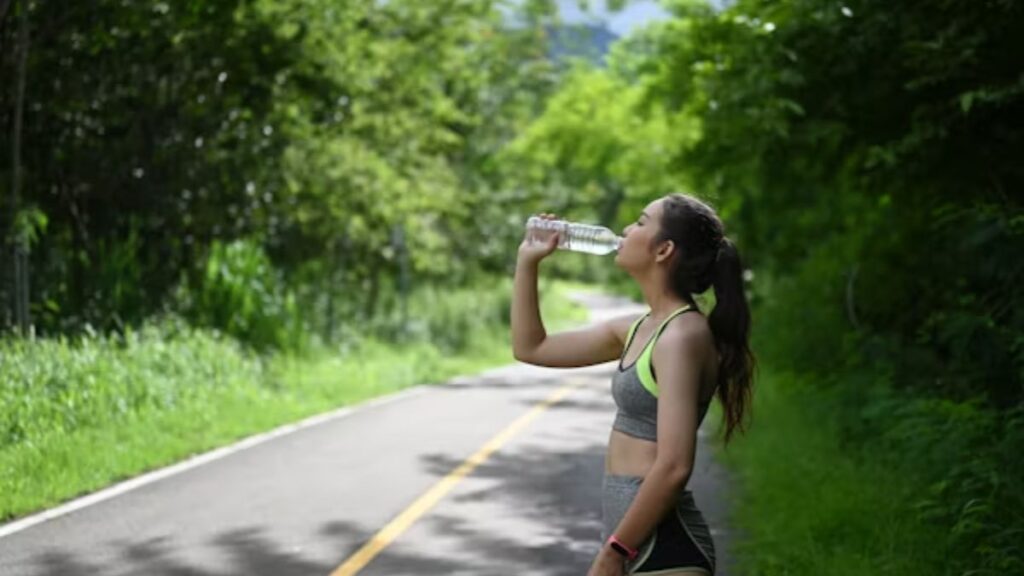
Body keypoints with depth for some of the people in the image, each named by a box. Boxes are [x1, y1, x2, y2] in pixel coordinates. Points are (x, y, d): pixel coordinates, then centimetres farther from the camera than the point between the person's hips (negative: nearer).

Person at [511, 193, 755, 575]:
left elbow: (673, 466, -22)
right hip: (632, 541, 9)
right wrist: (527, 260, 16)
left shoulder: (682, 336, -15)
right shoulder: (638, 329, 12)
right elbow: (531, 348, 22)